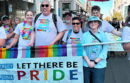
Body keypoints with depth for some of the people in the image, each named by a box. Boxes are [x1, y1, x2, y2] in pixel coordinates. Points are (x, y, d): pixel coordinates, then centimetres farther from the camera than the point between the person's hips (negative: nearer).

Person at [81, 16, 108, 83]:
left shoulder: (103, 35, 1)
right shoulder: (85, 35, 2)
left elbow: (104, 51, -4)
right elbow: (82, 49, -3)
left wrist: (95, 62, -11)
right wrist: (88, 62, -12)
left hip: (99, 65, 0)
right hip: (86, 65, 1)